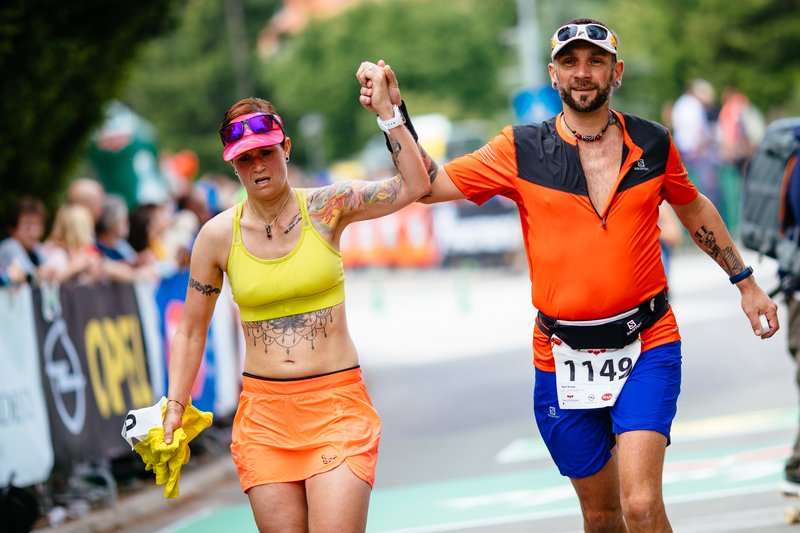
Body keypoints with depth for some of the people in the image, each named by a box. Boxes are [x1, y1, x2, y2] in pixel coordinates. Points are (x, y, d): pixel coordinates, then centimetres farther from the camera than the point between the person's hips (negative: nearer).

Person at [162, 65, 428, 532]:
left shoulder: (326, 208, -1)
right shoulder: (218, 236, 2)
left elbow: (415, 186, -11)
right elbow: (191, 332, 11)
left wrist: (387, 113, -16)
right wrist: (175, 408, 6)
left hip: (337, 404, -2)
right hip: (264, 411, 2)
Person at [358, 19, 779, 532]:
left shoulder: (652, 144, 3)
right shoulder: (522, 151, -1)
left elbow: (693, 208, 21)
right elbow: (429, 184, -2)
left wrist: (745, 282, 24)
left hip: (646, 349, -1)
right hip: (563, 355, 1)